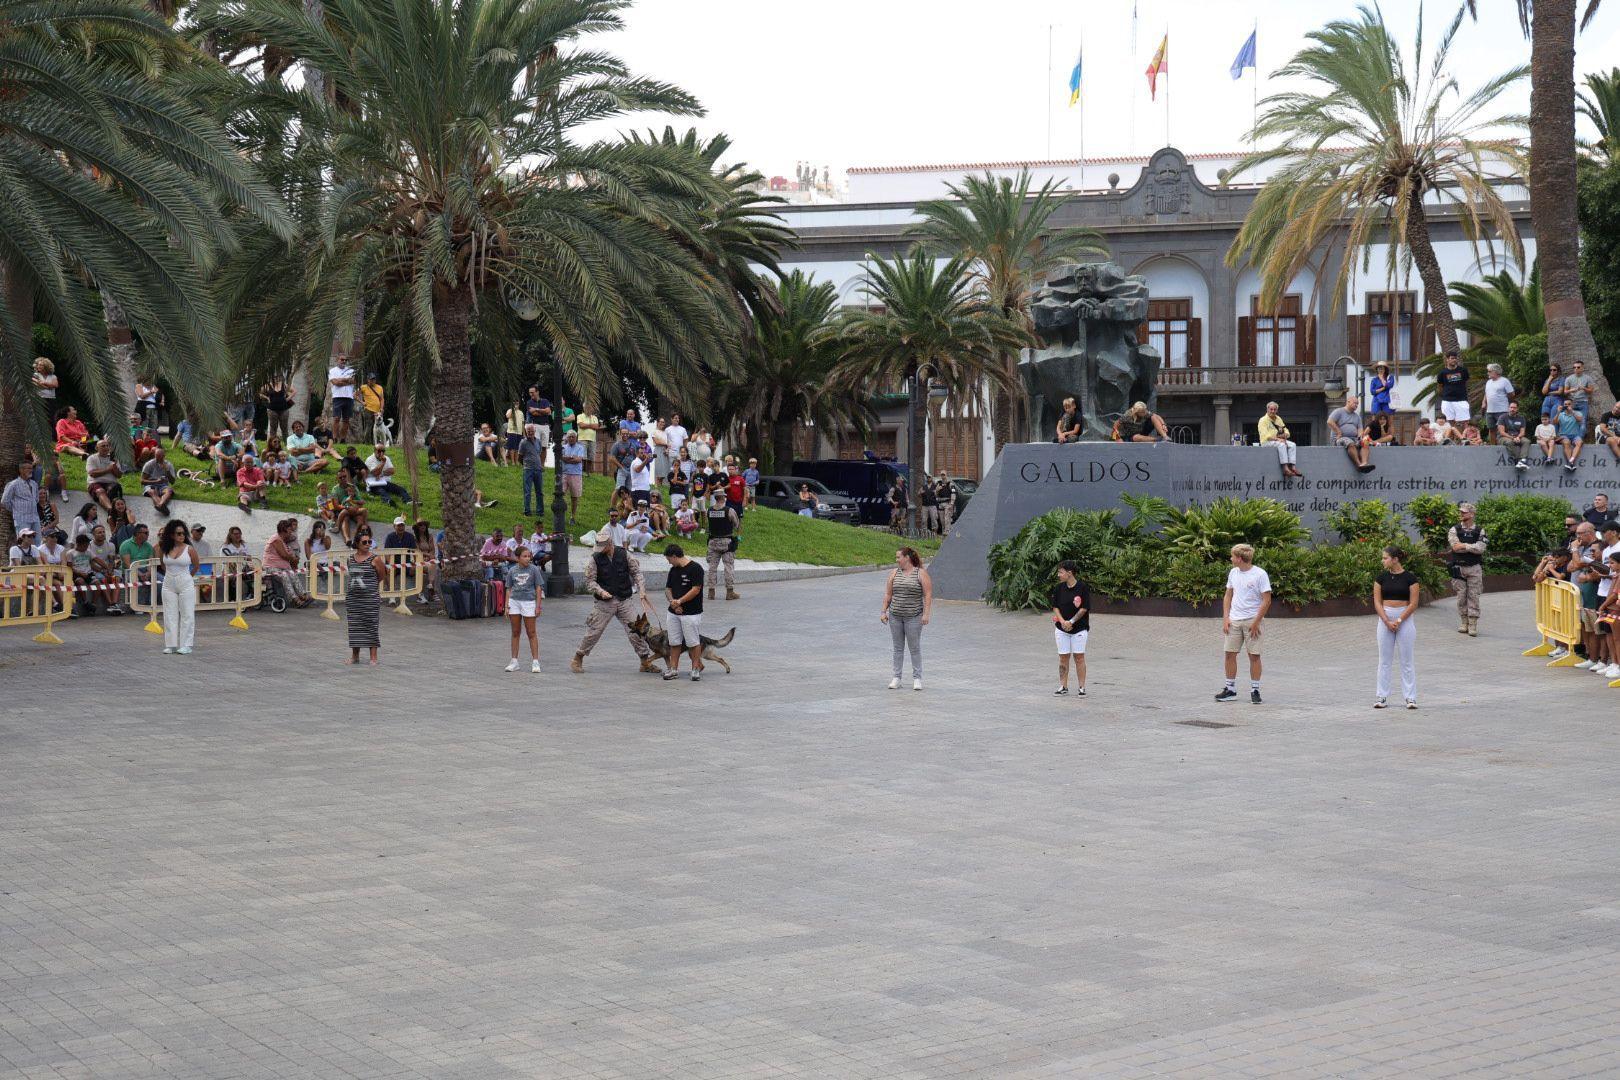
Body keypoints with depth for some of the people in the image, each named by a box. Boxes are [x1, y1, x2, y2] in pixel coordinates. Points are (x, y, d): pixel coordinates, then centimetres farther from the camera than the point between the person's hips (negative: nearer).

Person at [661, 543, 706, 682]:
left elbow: (696, 590, -16)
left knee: (693, 643, -2)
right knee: (674, 642, 9)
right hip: (674, 613, 7)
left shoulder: (695, 568, -11)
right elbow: (668, 589, 14)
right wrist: (672, 601, -6)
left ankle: (696, 669, 7)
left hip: (692, 613, -7)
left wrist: (680, 601, -17)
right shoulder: (673, 570, 13)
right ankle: (673, 669, 15)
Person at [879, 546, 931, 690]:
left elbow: (928, 595, -7)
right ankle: (897, 677, 12)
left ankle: (917, 678, 7)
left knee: (914, 648, 0)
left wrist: (926, 614, -14)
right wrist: (884, 611, 3)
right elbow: (888, 594, 11)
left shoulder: (921, 573, -3)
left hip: (913, 617, -4)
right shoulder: (894, 573, 9)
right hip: (895, 616, 4)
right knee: (898, 647, 7)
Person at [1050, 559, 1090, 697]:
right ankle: (1063, 686, 14)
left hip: (1079, 628, -3)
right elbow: (1055, 606, 4)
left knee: (1079, 656, -1)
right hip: (1061, 628, 3)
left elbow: (1084, 608, -10)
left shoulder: (1082, 587, -11)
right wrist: (1062, 621, -11)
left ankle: (1081, 688, 6)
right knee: (1063, 657, 5)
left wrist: (1071, 621, -13)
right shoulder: (1058, 588, 1)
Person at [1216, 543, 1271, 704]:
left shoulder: (1260, 574, -10)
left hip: (1252, 621, -6)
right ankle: (1230, 690, 12)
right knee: (1230, 654, 4)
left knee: (1254, 655, -1)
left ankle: (1255, 691, 6)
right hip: (1234, 621, 6)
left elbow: (1266, 600, -11)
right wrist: (1225, 617, 5)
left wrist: (1256, 623, -15)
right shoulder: (1233, 573, 9)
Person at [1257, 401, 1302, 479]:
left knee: (1292, 445, -18)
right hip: (1267, 442, -7)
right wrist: (1277, 439, -26)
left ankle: (1292, 467, -30)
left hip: (1279, 440, 7)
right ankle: (1285, 469, -40)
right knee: (1281, 445, -34)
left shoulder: (1278, 419, 16)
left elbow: (1286, 432, 14)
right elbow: (1265, 435, -17)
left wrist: (1285, 435, -11)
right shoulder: (1263, 420, -5)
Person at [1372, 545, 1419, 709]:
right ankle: (1381, 697, 10)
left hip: (1405, 618, -3)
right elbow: (1377, 602, 1)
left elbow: (1413, 603, -7)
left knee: (1407, 659, 1)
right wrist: (1387, 622, -11)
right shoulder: (1381, 578, 4)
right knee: (1384, 660, 6)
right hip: (1385, 618, 3)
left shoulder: (1410, 577, -5)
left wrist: (1398, 621, -13)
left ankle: (1410, 697, 7)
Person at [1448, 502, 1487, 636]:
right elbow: (1455, 546, -11)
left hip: (1474, 568, -1)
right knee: (1461, 596, 3)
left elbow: (1480, 549, -11)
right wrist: (1472, 547, -9)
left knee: (1473, 596, -3)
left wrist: (1463, 546, -11)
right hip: (1459, 567, 1)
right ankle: (1463, 623, 12)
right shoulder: (1454, 530, 5)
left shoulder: (1479, 531, 4)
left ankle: (1473, 625, -1)